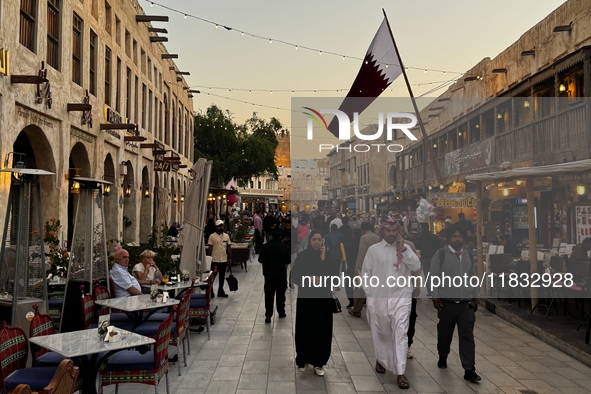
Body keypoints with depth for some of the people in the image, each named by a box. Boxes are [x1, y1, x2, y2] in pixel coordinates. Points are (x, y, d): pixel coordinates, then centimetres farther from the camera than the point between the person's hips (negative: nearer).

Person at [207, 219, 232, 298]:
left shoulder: (226, 236, 8)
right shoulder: (212, 236, -4)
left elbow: (229, 247, 10)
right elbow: (210, 248, -3)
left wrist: (230, 258, 6)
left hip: (224, 260, 4)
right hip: (214, 260, -4)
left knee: (222, 277, 13)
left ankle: (220, 291, 25)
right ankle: (210, 292, 14)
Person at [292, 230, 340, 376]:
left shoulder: (327, 256, 4)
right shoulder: (303, 256, 0)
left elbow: (334, 274, -8)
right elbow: (295, 275, -4)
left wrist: (323, 258, -13)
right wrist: (309, 278, -18)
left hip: (323, 298, 1)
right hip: (305, 297, -1)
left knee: (322, 330, 2)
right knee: (304, 329, 4)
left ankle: (318, 362, 15)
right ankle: (303, 360, 24)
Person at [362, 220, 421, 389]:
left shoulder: (405, 248, 8)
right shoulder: (373, 249, 5)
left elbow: (416, 268, -5)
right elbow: (365, 272, 9)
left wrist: (403, 249, -11)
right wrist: (369, 293, 3)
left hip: (401, 296, -1)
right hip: (378, 297, 1)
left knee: (400, 333, -8)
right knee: (380, 332, 12)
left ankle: (400, 373, -4)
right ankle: (380, 359, 38)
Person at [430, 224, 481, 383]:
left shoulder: (469, 256, 14)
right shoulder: (440, 255, 0)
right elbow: (434, 277, -1)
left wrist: (475, 298, 22)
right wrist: (435, 296, -9)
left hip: (466, 304, 3)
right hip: (447, 302, -2)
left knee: (467, 336, -3)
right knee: (445, 334, 11)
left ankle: (469, 370, -1)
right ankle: (442, 358, 36)